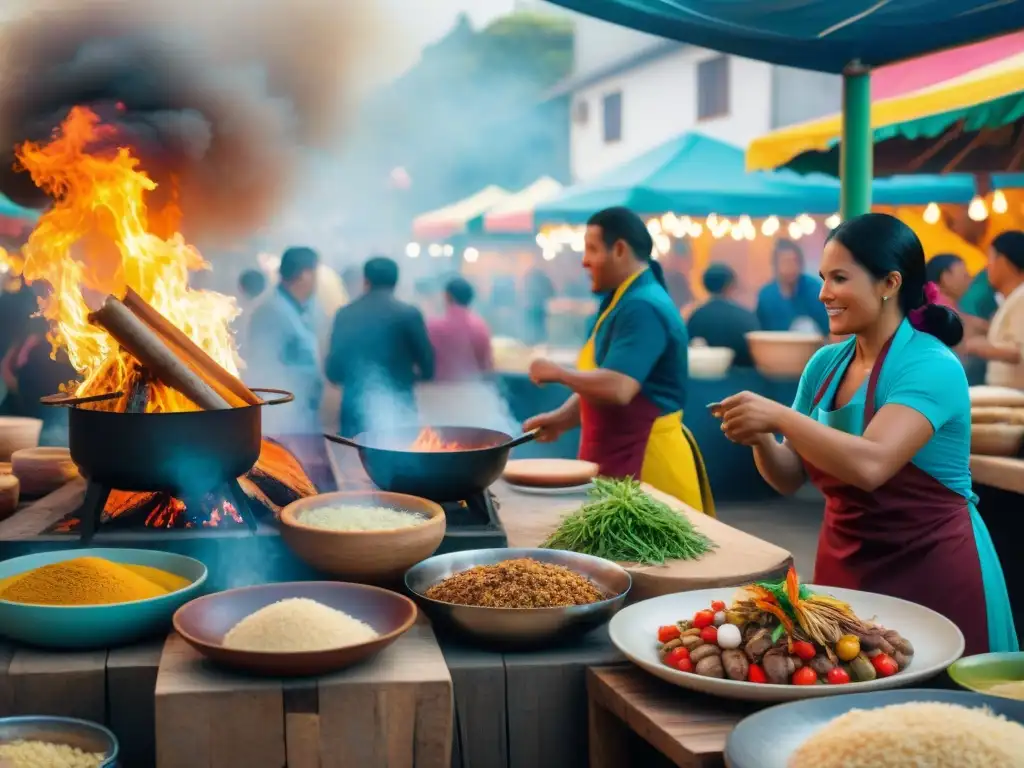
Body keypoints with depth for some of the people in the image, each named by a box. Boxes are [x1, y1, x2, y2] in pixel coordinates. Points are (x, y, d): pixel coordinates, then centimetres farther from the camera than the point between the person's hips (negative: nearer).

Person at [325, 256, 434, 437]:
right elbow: (427, 368, 1)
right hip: (396, 410, -2)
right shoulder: (409, 314, -2)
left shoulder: (345, 315, 5)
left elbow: (333, 371, 7)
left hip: (355, 411, 3)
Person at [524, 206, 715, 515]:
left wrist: (559, 373, -14)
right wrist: (561, 419, 4)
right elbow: (600, 384, 19)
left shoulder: (643, 307, -19)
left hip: (646, 461, -10)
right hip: (621, 457, 10)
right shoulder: (626, 303, 15)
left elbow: (616, 388, -29)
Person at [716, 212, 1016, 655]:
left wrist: (778, 415, -29)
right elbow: (790, 478, 5)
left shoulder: (930, 366, -18)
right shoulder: (825, 363, 2)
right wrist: (760, 439, -14)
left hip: (932, 572, -6)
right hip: (844, 567, 7)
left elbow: (870, 465, -33)